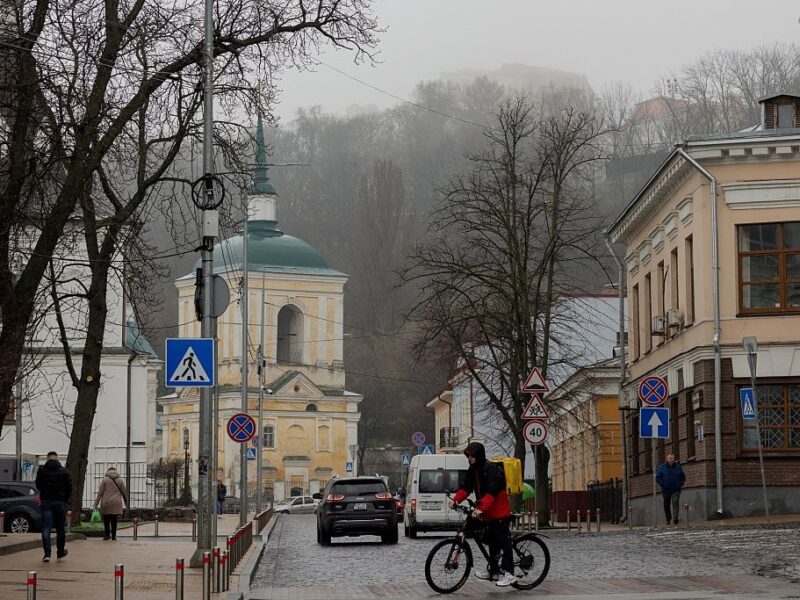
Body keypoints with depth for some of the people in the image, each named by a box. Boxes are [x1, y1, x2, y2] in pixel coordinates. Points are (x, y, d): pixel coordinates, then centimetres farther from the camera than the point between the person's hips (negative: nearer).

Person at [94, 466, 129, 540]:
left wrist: (96, 503, -1)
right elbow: (124, 493, 11)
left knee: (106, 520, 8)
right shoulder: (120, 480, 8)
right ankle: (113, 536, 1)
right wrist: (127, 503, 21)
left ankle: (107, 535, 6)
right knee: (114, 520, 2)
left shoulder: (105, 480, 2)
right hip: (116, 503, 1)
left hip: (106, 503, -1)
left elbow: (100, 492, -2)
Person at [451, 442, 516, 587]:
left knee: (503, 540, -9)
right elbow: (466, 487, 4)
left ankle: (508, 573, -10)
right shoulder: (473, 470, 7)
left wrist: (481, 508, -39)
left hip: (499, 512, -9)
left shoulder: (491, 469, -20)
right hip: (488, 513, 9)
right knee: (492, 541, 15)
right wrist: (456, 500, -13)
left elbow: (492, 492, -29)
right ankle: (492, 570, 22)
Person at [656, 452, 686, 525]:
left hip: (676, 490, -1)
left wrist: (680, 485, 0)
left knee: (675, 502, -18)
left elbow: (683, 477, 14)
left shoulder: (678, 467, 4)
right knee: (666, 505, 7)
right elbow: (658, 477, 1)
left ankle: (675, 518, -26)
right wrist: (663, 485, -8)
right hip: (666, 490, 1)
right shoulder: (662, 467, 0)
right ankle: (668, 519, 22)